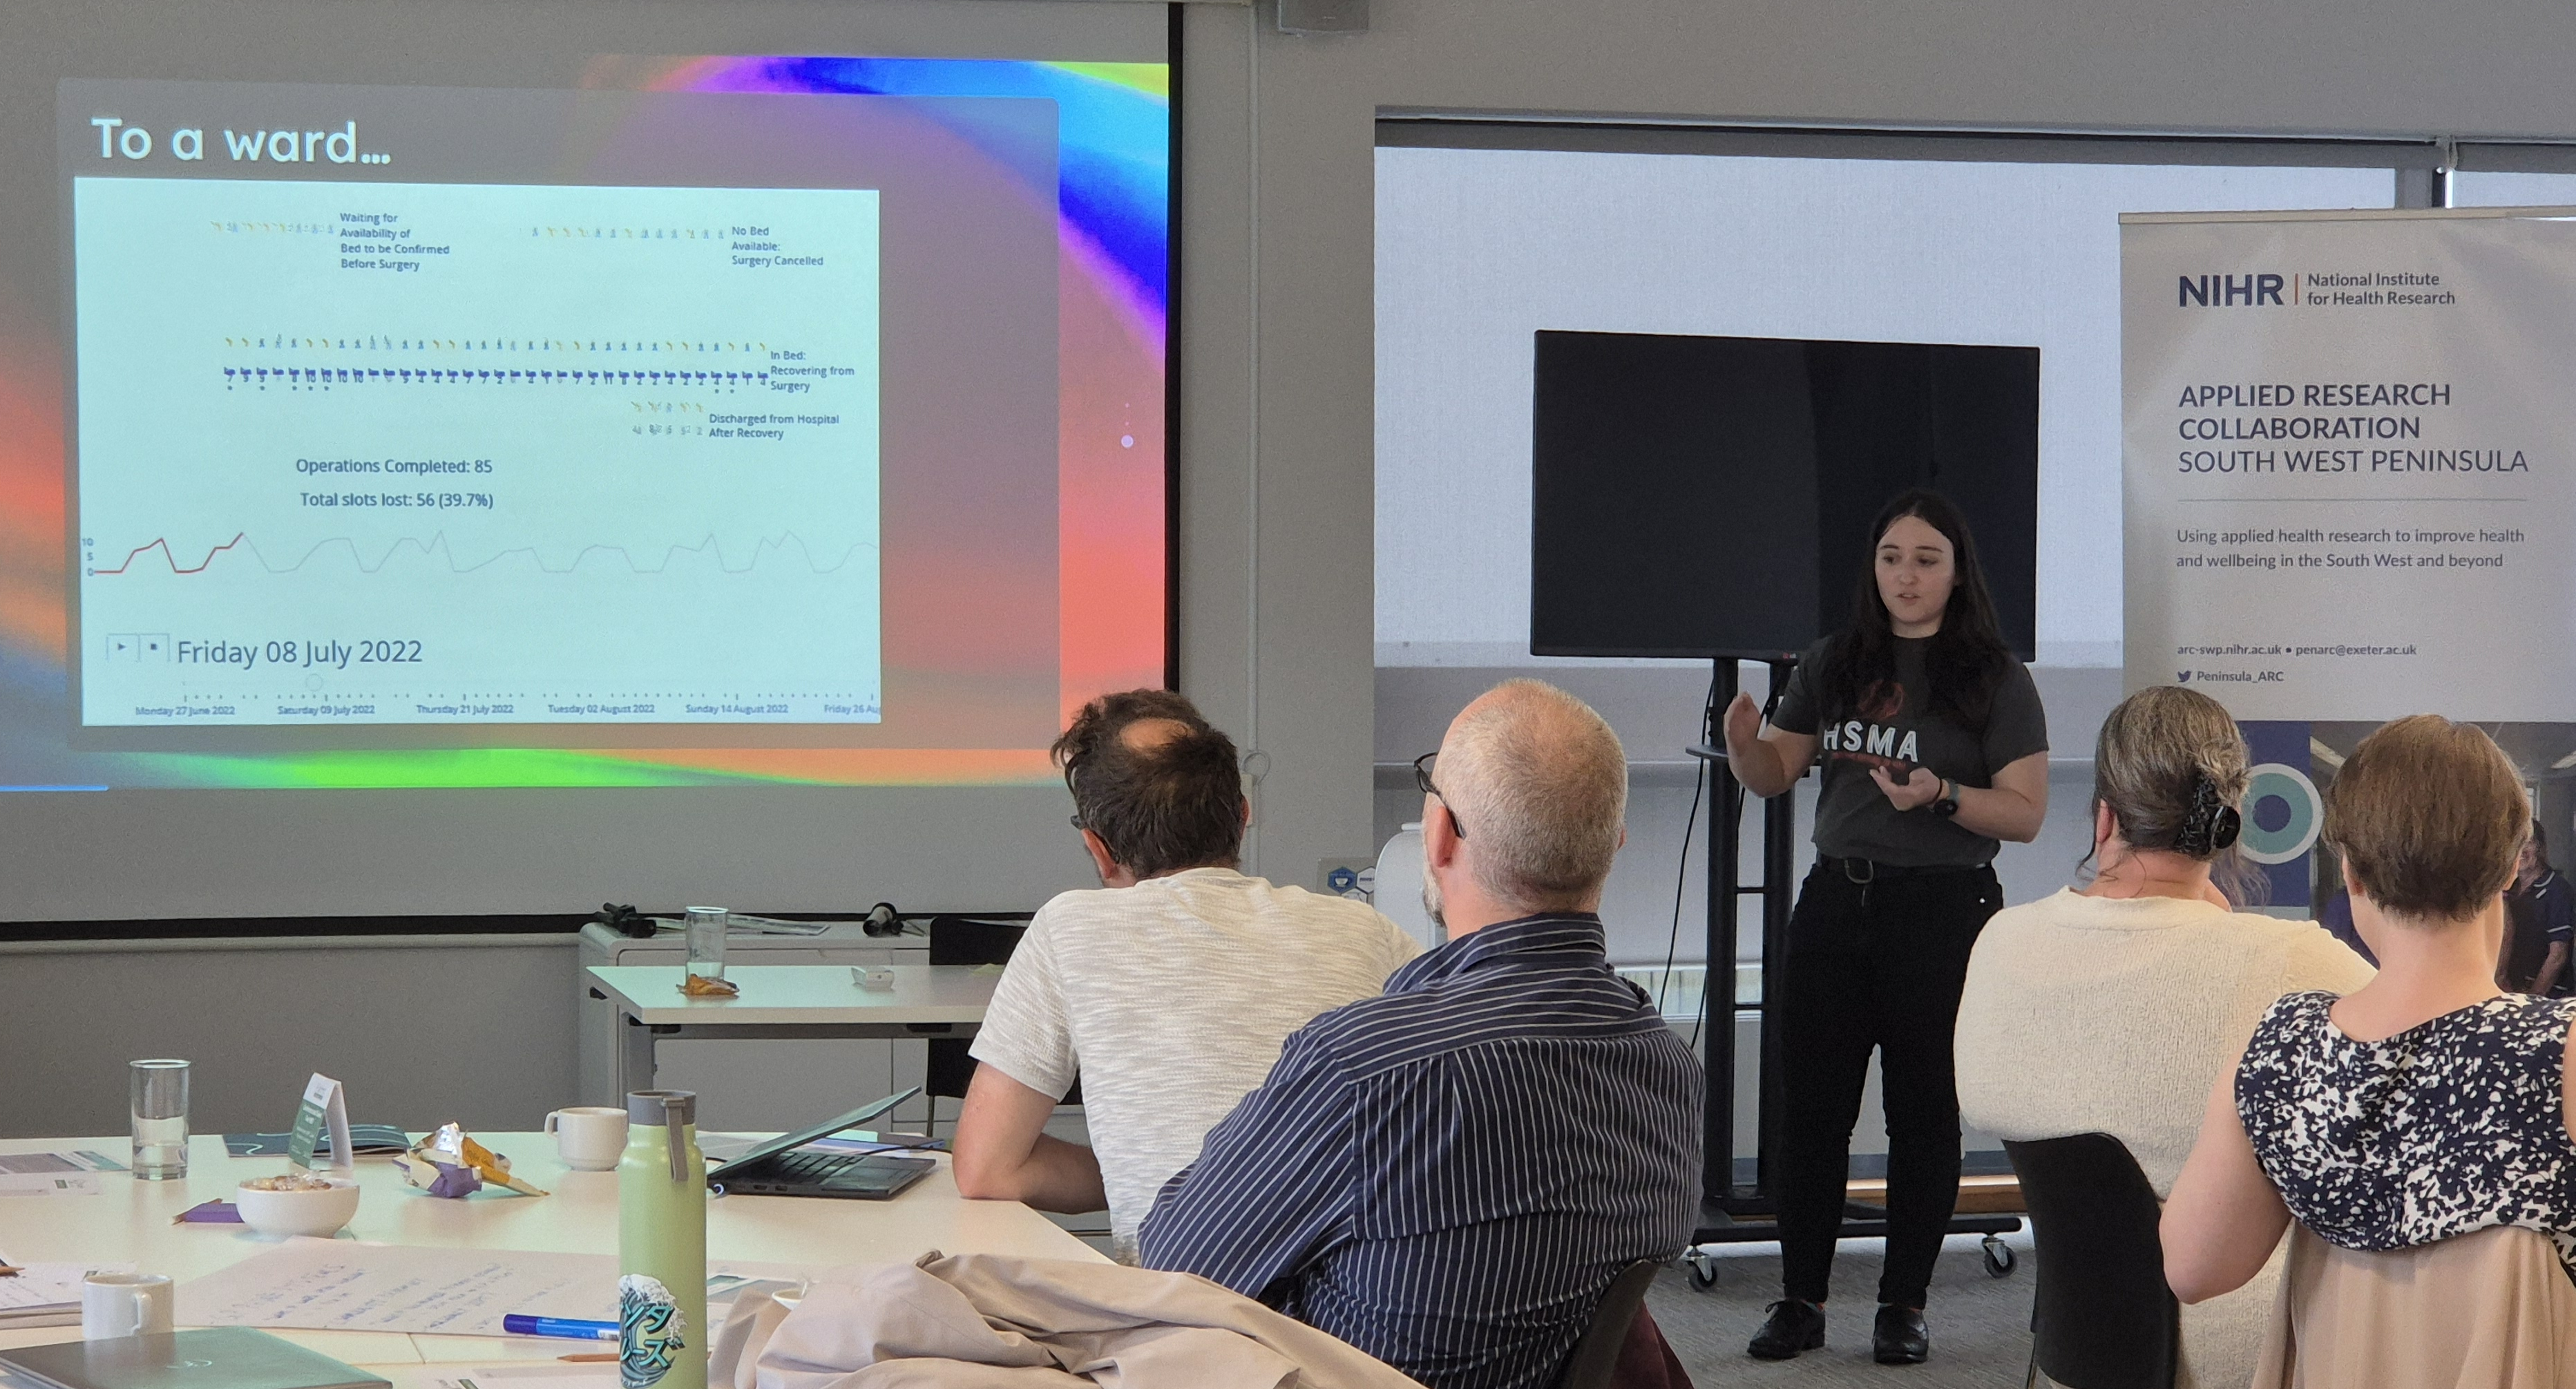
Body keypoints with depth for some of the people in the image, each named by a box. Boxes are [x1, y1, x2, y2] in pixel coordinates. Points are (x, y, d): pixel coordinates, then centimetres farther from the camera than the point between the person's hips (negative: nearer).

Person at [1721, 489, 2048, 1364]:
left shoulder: (1995, 681, -3)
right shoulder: (1833, 666, 8)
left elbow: (2026, 815, -7)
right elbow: (1776, 773, 9)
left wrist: (1941, 794, -22)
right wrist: (1744, 745, -12)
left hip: (1944, 909, -3)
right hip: (1837, 901, 4)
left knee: (1924, 1113, 4)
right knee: (1812, 1107, 4)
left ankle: (1905, 1305, 14)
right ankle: (1800, 1301, 12)